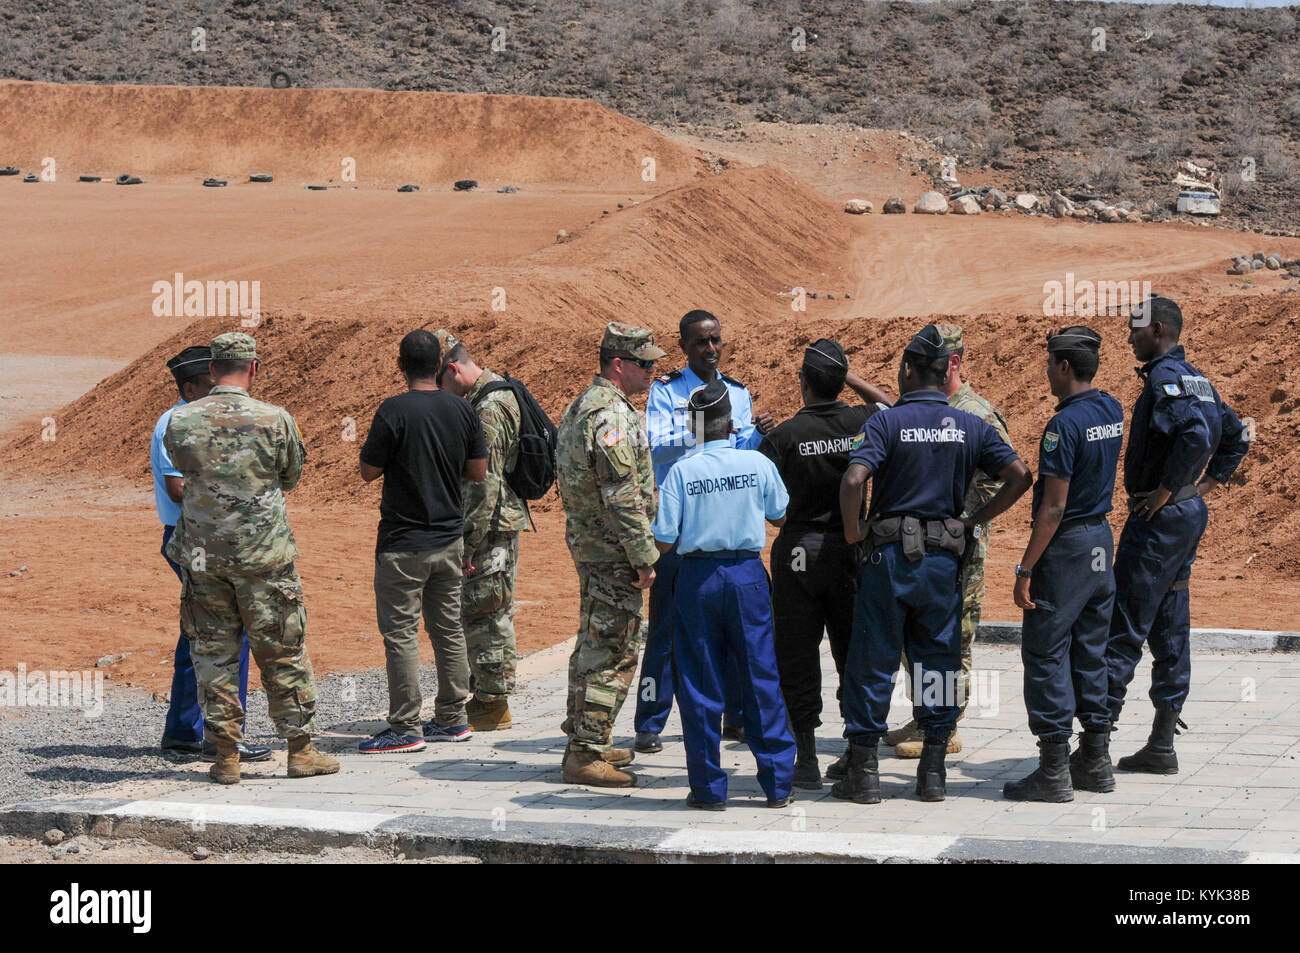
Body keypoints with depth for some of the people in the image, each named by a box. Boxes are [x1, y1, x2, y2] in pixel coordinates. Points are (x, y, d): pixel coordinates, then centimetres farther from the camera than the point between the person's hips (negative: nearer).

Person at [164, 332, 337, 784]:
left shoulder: (180, 421, -4)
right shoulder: (274, 419, -10)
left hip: (201, 555, 2)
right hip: (264, 554, -2)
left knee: (213, 653, 9)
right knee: (282, 653, 8)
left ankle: (226, 756, 9)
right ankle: (301, 750, 14)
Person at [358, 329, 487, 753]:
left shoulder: (394, 411, -16)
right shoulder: (463, 410, 0)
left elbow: (368, 471, -9)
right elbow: (478, 472, 6)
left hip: (404, 543, -6)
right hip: (449, 539, 6)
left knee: (400, 633, -1)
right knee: (448, 629, 14)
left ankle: (406, 728, -1)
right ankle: (452, 719, 20)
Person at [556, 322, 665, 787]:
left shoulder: (581, 405, 15)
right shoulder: (611, 414, -19)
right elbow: (622, 495, -23)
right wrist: (644, 556, -20)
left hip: (586, 540, 11)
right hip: (612, 547, -11)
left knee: (594, 642, 18)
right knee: (613, 652, -7)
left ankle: (585, 740, 27)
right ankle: (586, 754, -6)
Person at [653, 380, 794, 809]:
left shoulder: (682, 472, -9)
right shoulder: (758, 463, -4)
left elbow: (663, 541, -10)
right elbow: (779, 516, 14)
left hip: (697, 577, -1)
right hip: (747, 575, 1)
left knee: (700, 685, 6)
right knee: (761, 679, 9)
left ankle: (709, 788, 9)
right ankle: (777, 783, 13)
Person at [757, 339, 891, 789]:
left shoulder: (783, 436, -9)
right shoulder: (863, 423, -2)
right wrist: (854, 380, 22)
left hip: (798, 551, -2)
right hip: (851, 549, 2)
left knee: (797, 658, 4)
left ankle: (806, 760, 4)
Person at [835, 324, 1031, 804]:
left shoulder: (887, 422, -8)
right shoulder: (970, 426, 4)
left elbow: (853, 480, -21)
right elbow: (1019, 476, 0)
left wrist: (853, 531, -6)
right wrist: (974, 522, 7)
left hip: (890, 554, -3)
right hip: (944, 559, 3)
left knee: (872, 661, 5)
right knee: (938, 660, 11)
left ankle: (863, 770, 7)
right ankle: (933, 771, 12)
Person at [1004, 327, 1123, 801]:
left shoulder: (1065, 424, -19)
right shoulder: (1112, 411, 6)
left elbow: (1053, 507, -20)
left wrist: (1026, 569, -16)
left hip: (1066, 547, -8)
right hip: (1102, 540, 8)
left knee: (1045, 654, -2)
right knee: (1090, 653, 15)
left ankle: (1054, 771, -1)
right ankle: (1096, 761, 19)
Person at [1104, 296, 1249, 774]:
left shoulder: (1165, 379, -16)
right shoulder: (1195, 379, 14)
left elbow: (1196, 435, -31)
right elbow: (1235, 435, 23)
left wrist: (1163, 492, -22)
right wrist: (1206, 483, 18)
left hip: (1158, 518, -10)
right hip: (1190, 514, 10)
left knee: (1124, 628, -8)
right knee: (1170, 629, 11)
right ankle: (1162, 744, 15)